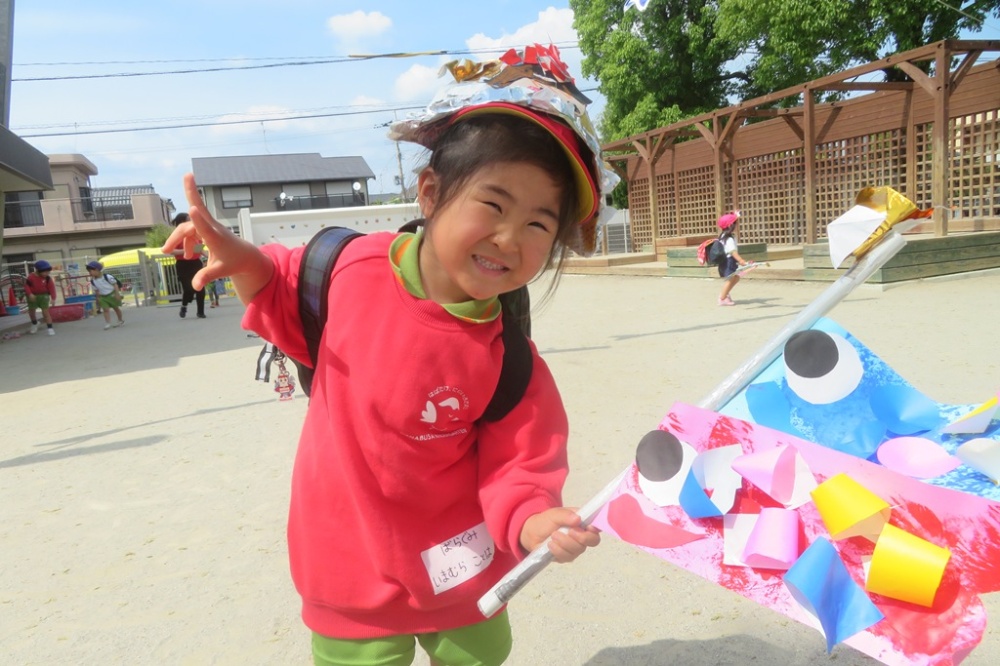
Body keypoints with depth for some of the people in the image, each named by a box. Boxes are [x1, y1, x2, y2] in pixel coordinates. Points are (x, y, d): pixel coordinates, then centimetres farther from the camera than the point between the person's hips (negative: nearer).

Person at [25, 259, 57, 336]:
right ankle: (34, 324, 43)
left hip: (43, 296, -1)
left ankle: (50, 328, -6)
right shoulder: (31, 277, -13)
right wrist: (29, 294, -22)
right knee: (31, 311, 14)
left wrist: (53, 297, -13)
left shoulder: (47, 278, -10)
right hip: (33, 296, 1)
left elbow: (51, 287, -9)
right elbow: (26, 285, -9)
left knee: (45, 311, -8)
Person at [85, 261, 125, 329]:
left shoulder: (107, 277, -17)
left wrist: (117, 293, -17)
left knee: (116, 308, 9)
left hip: (112, 294, -4)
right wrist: (98, 298, 10)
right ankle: (107, 323, -9)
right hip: (103, 297, 4)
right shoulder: (92, 281, -1)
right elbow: (96, 290, 10)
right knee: (105, 309, -7)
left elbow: (115, 284, -12)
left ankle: (121, 320, 25)